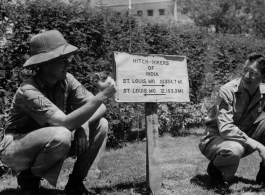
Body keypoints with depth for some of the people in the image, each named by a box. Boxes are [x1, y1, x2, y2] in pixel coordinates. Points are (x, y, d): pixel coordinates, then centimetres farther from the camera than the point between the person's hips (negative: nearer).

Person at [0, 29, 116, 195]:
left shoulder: (66, 80, -9)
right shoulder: (29, 91, -29)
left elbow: (100, 108, -9)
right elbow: (65, 123, -38)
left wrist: (83, 124, -30)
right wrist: (102, 96, -42)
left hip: (50, 144, 6)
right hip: (16, 149, -6)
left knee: (100, 125, -9)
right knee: (61, 135, -37)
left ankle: (75, 182, 2)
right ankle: (28, 178, -8)